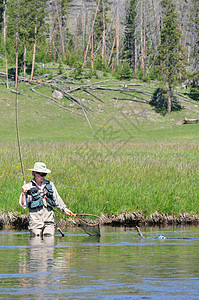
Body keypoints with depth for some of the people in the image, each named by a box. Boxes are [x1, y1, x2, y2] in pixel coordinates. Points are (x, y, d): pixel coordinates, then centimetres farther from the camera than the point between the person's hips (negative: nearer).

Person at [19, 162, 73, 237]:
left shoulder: (50, 184, 12)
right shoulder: (29, 187, 2)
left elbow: (57, 199, 21)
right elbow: (23, 205, 0)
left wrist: (64, 208, 11)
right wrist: (24, 193, -14)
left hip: (49, 216, 3)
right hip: (35, 218, -3)